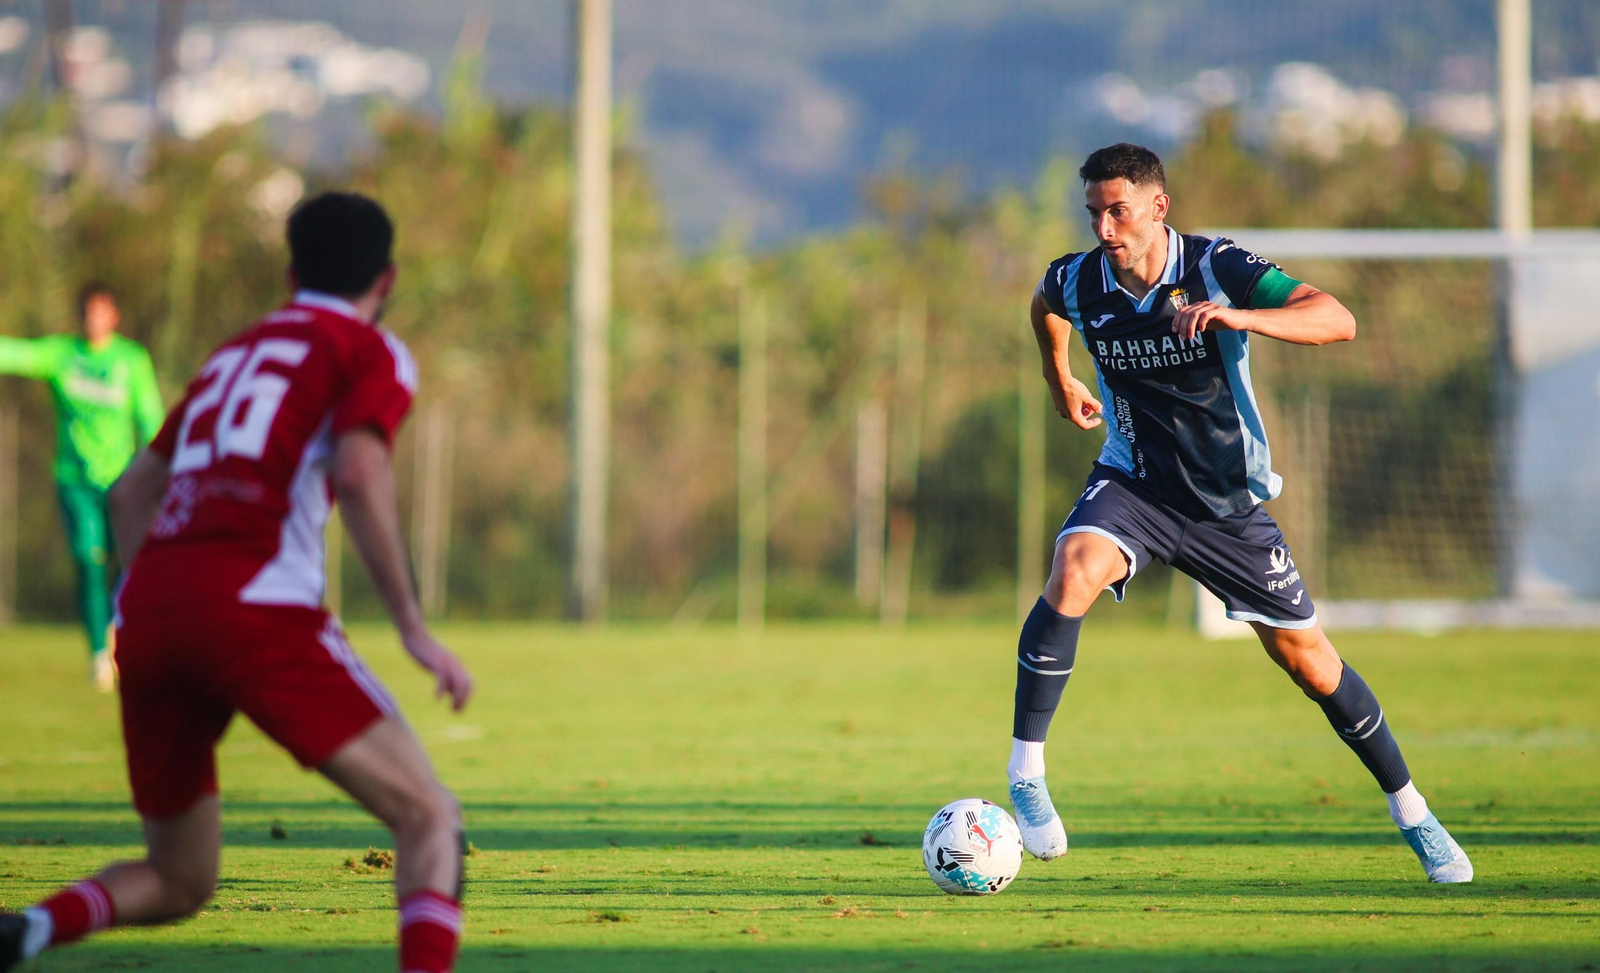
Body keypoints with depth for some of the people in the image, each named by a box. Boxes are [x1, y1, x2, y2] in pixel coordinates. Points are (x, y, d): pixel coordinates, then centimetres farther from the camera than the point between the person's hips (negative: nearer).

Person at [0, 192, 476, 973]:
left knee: (176, 885, 17)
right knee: (429, 819, -2)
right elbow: (360, 473, -9)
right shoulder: (372, 352, 10)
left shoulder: (237, 351, 30)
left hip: (147, 614, 6)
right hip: (255, 607, -6)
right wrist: (414, 630, -7)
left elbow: (133, 492, 33)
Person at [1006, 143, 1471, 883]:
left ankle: (1412, 814, 22)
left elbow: (1338, 321, -31)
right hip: (1135, 485, 1)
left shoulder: (1216, 269, -20)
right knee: (1074, 569, -31)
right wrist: (1060, 381, 24)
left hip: (1230, 502, -1)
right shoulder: (1077, 282, -10)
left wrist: (1236, 317, -44)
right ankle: (1025, 772, -25)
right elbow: (1045, 303, 18)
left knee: (1307, 658, 4)